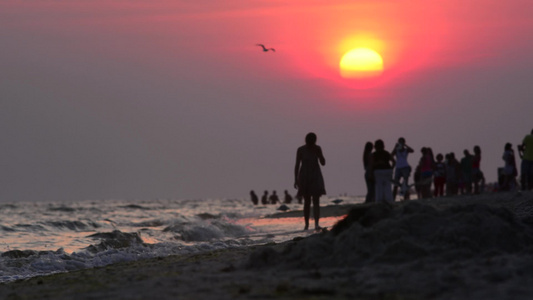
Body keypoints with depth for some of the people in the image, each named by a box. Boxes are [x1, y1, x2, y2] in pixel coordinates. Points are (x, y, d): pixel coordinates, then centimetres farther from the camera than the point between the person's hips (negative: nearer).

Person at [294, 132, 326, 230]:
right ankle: (306, 224, 16)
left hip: (316, 177, 0)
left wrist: (318, 152, -16)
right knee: (307, 202, 5)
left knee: (316, 201, -11)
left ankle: (316, 224, -19)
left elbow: (323, 163, -2)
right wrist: (296, 179, -6)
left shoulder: (317, 148, -1)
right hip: (304, 177, 0)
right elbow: (297, 165, -2)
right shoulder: (300, 150, -5)